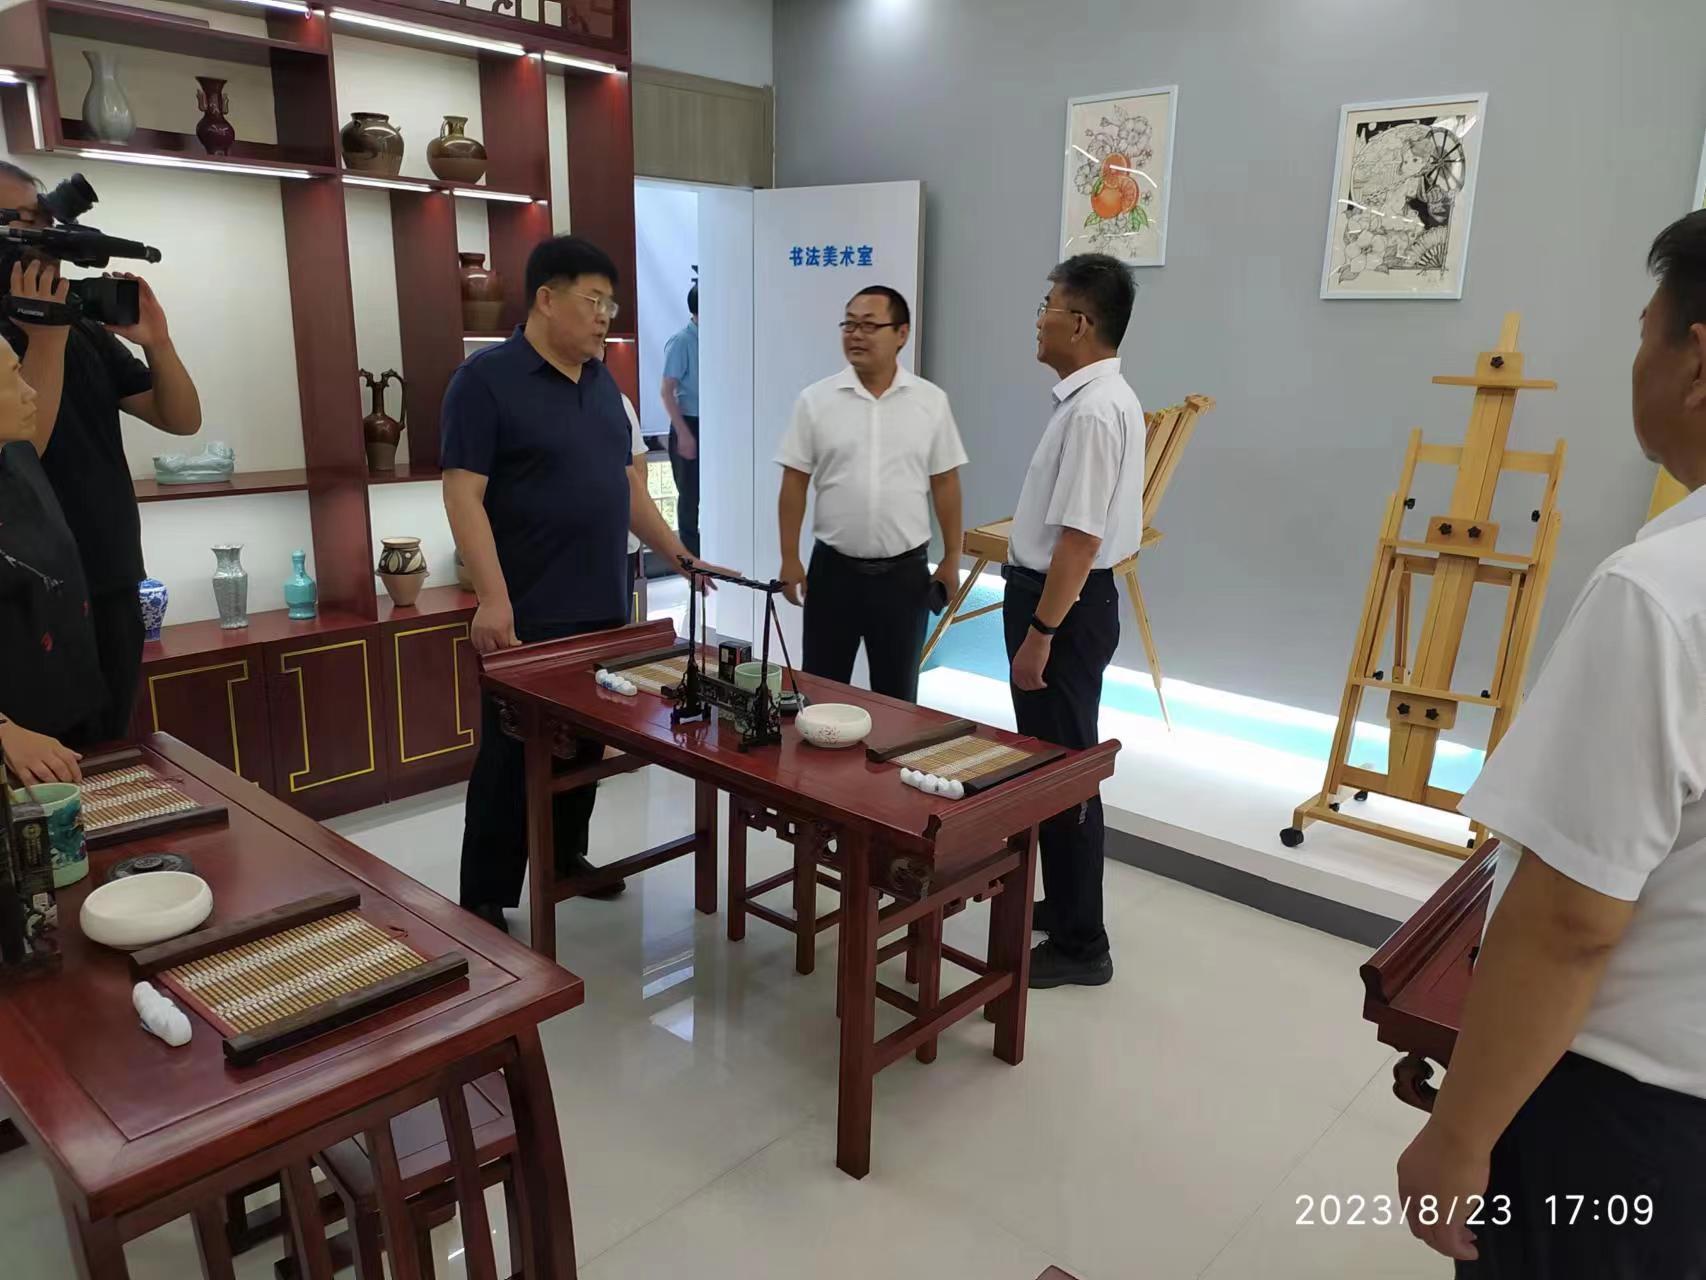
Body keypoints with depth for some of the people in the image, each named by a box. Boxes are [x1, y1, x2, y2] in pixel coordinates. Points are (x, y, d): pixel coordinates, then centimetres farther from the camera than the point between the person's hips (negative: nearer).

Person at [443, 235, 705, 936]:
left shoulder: (601, 381, 13)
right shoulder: (486, 379, -9)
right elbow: (463, 494, -15)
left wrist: (678, 554, 13)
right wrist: (492, 598, -22)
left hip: (603, 610, 7)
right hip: (529, 618, -7)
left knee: (585, 747, 16)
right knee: (511, 760, 1)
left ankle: (566, 858, 34)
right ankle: (484, 902, 14)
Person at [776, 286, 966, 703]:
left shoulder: (931, 402, -1)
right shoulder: (815, 401, -3)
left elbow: (944, 484, 3)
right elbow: (794, 485, 0)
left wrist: (951, 558, 3)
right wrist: (790, 559, -3)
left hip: (904, 572, 0)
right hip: (833, 569, 0)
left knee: (897, 692, 13)